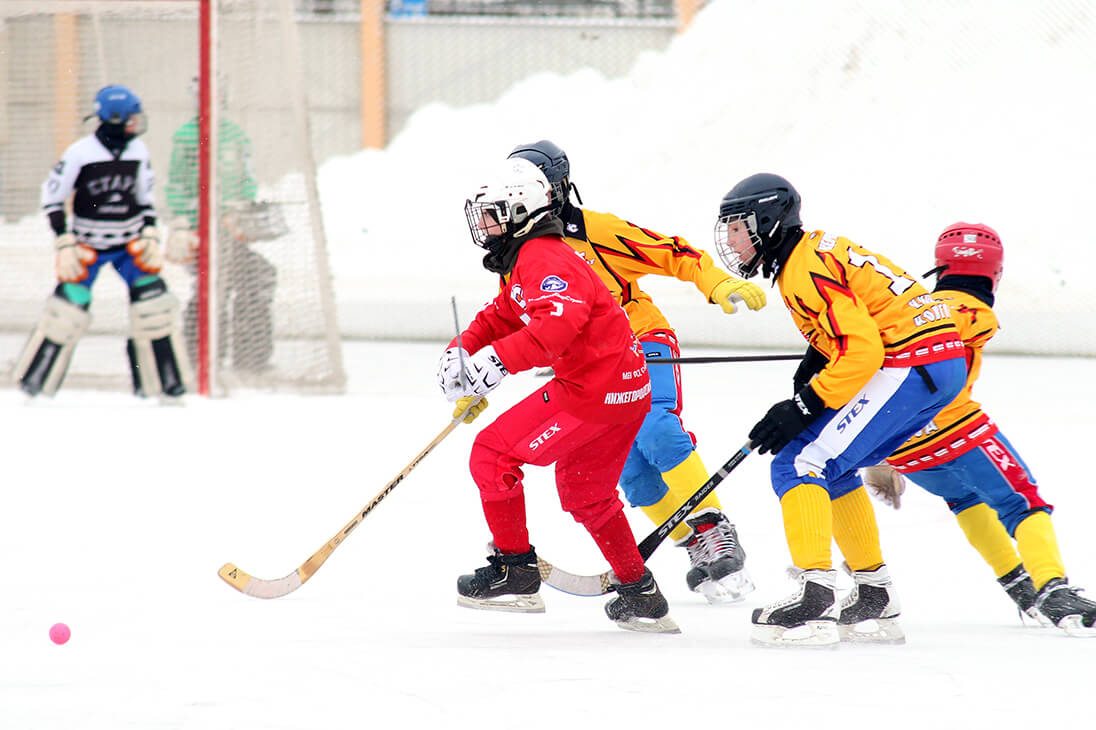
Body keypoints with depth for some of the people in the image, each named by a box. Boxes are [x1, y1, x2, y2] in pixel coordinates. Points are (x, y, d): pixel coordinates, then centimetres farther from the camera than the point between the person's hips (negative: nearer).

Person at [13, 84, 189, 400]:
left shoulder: (138, 152, -1)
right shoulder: (80, 154, -15)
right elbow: (52, 197, -8)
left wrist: (150, 237, 0)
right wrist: (64, 244, -12)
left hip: (129, 244, 4)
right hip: (88, 245, -4)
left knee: (153, 300, -8)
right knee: (69, 309, -10)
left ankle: (160, 382, 2)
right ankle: (33, 379, 7)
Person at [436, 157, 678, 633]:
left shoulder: (542, 259, -18)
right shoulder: (521, 262, 18)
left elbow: (558, 323, -35)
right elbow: (501, 317, 27)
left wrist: (499, 360, -40)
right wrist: (462, 350, 9)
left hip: (594, 392, -11)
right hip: (626, 389, 11)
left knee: (493, 453, -6)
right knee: (585, 494, 24)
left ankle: (515, 571, 0)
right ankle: (641, 597, 29)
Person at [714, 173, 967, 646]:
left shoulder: (807, 269, -14)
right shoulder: (807, 253, 18)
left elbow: (860, 350, -21)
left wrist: (804, 408, -18)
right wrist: (816, 358, 14)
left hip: (910, 365, -10)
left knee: (800, 464, -14)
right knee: (832, 470, 21)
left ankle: (816, 599, -25)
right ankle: (874, 600, 24)